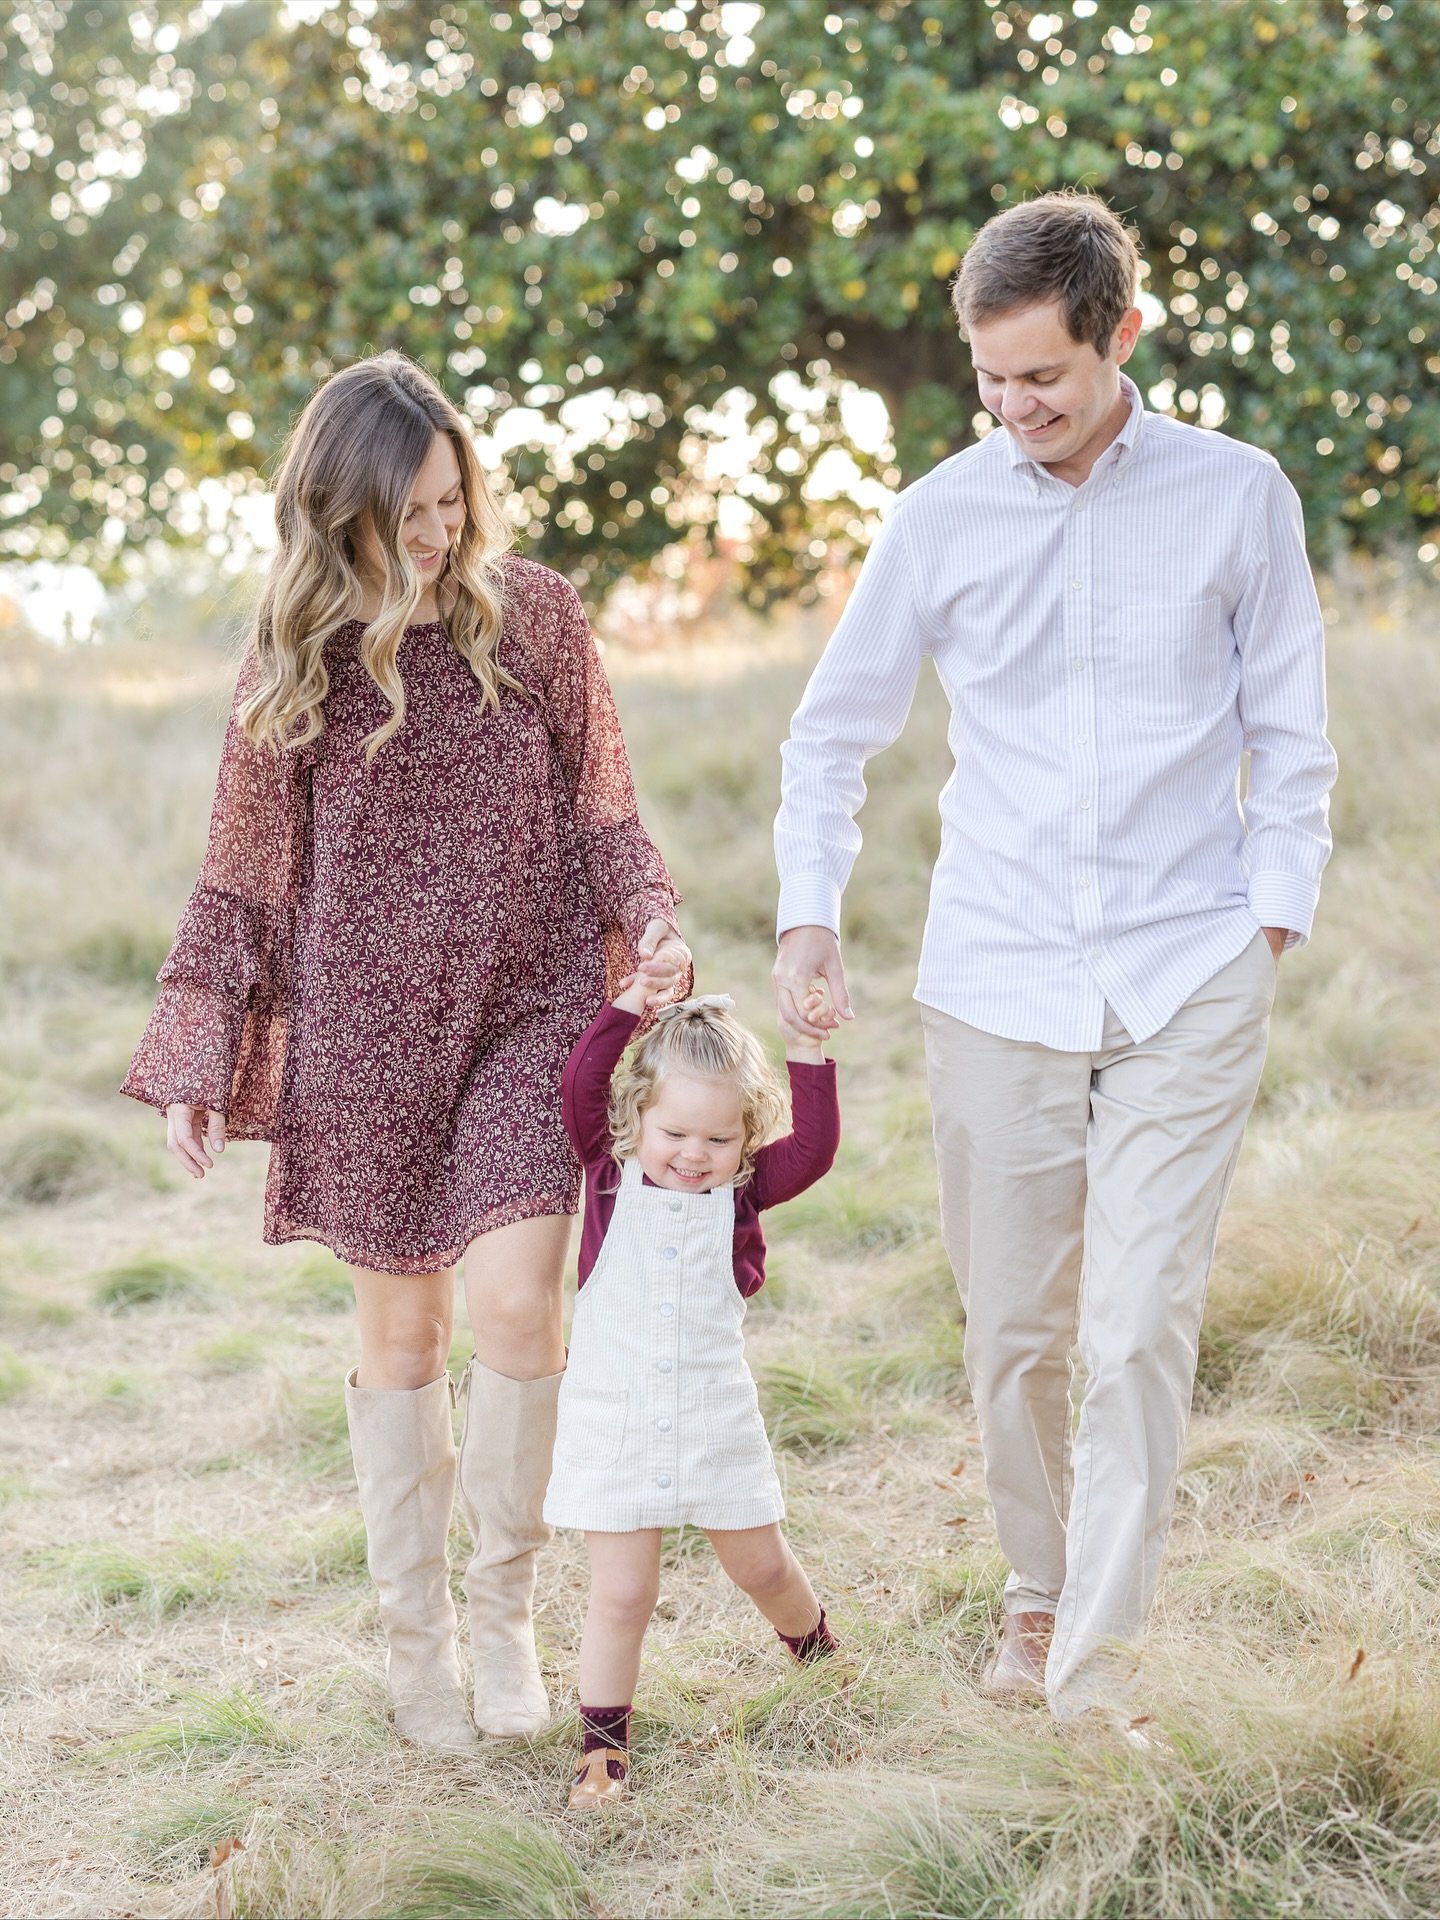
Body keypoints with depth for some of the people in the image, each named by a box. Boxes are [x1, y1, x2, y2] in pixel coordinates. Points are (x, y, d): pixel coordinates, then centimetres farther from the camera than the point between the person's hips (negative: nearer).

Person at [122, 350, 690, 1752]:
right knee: (400, 1331, 7)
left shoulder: (533, 615, 0)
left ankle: (504, 1608, 10)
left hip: (529, 1013, 0)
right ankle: (414, 1634, 22)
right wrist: (196, 1060, 2)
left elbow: (599, 808, 8)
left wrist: (651, 923, -10)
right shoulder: (293, 661, 0)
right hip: (368, 1031, 0)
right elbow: (242, 877, 5)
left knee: (515, 1303, -12)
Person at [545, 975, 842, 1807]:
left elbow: (814, 1149, -18)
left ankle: (817, 1645, 50)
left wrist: (807, 1053, -24)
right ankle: (603, 1747, 11)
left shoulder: (742, 1190, -4)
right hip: (614, 1421, -2)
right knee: (622, 1593, -1)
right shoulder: (611, 1174, -5)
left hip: (717, 1419, 2)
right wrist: (628, 1011, -26)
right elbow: (580, 1092, -19)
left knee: (762, 1564, 20)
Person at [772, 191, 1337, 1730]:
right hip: (994, 981, 2)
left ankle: (1098, 1674, -3)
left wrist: (1272, 916, 0)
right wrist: (808, 915, 1)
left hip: (1186, 980, -1)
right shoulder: (938, 518, 3)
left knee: (1139, 1327, -10)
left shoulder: (1238, 497, 1)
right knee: (1012, 1330, 8)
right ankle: (1037, 1591, 31)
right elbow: (831, 734, 13)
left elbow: (1290, 736, 8)